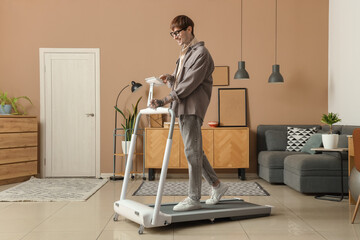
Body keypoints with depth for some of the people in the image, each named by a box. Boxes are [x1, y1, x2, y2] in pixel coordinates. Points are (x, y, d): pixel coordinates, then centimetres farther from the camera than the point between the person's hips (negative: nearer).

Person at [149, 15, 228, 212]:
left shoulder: (200, 53, -8)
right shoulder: (184, 54, 21)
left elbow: (190, 83, -18)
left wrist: (166, 100, -24)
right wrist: (169, 79, 1)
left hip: (193, 107, -10)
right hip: (181, 108, 10)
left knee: (192, 152, -7)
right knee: (194, 151, 13)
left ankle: (193, 199, -2)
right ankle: (217, 185, 25)